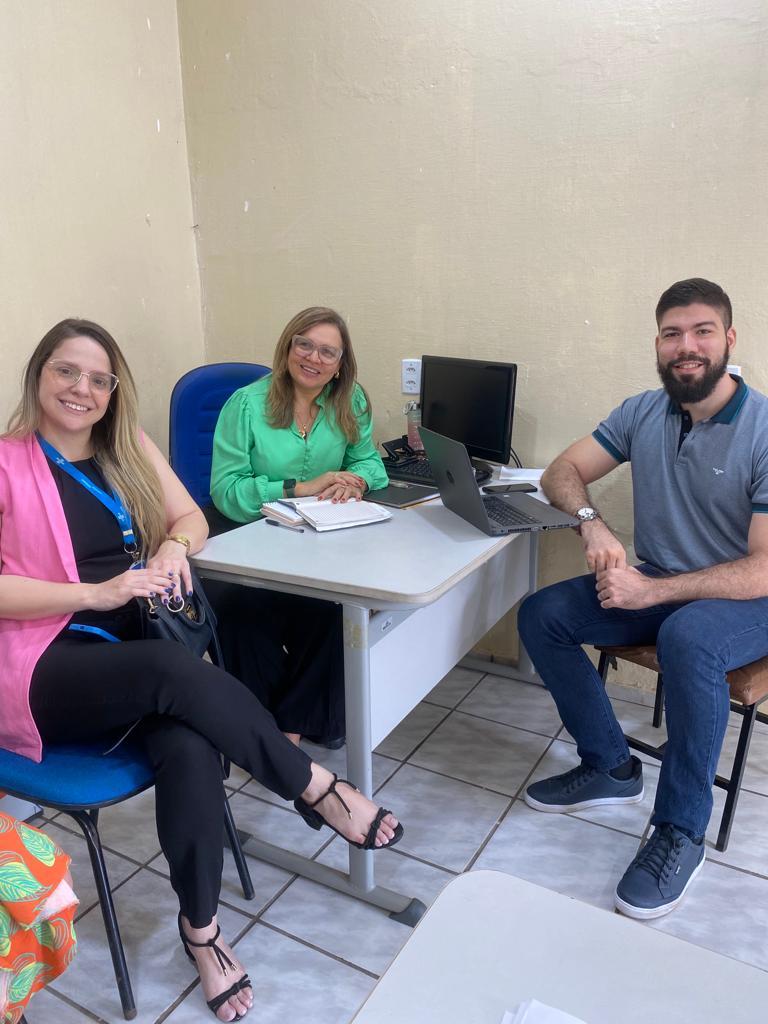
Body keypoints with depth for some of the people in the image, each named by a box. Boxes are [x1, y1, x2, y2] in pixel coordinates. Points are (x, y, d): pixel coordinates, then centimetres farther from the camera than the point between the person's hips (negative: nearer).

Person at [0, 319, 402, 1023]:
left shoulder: (131, 449, 14)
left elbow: (191, 519, 16)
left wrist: (173, 547, -7)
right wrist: (98, 593, -19)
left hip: (137, 652, 4)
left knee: (190, 748, -28)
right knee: (174, 670, -33)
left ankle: (200, 927, -9)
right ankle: (317, 789, -17)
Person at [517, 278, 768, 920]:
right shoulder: (643, 413, -1)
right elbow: (563, 472, 0)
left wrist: (654, 591, -30)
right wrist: (592, 523, -22)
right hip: (655, 586, 6)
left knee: (687, 638, -38)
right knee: (541, 615, -11)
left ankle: (682, 831, -17)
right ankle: (610, 768, 6)